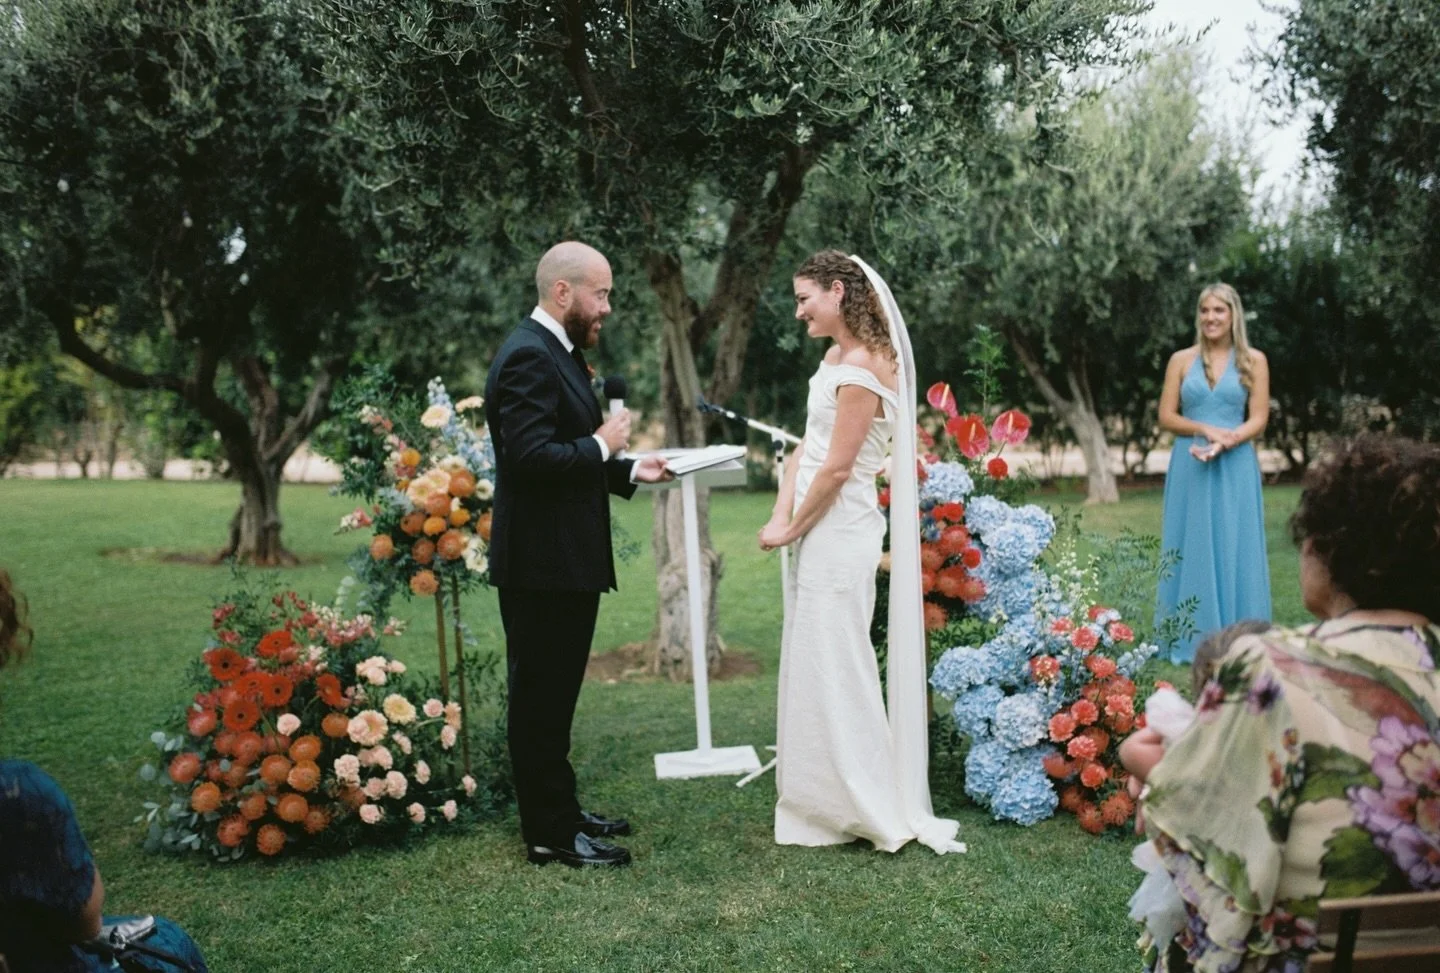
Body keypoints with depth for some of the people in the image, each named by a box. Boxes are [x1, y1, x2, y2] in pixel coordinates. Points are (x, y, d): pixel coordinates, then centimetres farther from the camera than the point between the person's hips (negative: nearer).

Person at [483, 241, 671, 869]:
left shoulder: (558, 352, 16)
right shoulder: (529, 357, -17)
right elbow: (530, 457, -27)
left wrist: (630, 470, 12)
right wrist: (602, 446, -15)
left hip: (566, 559, 11)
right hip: (541, 563, -11)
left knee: (554, 694, 18)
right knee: (541, 697, -1)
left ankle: (560, 812, 30)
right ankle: (550, 834, 8)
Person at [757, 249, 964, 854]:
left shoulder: (862, 368, -18)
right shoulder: (836, 357, 11)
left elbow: (837, 469, -19)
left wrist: (790, 529, -9)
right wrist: (783, 515, -2)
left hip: (840, 533, -10)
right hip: (820, 529, 10)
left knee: (833, 663, -1)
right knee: (813, 661, 15)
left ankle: (865, 808, 12)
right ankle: (825, 796, 27)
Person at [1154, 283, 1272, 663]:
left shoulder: (1253, 360, 5)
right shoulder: (1181, 360, 7)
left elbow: (1258, 419, 0)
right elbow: (1166, 417, 3)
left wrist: (1225, 443, -16)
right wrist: (1207, 430, -12)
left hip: (1236, 466, -1)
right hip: (1190, 467, 1)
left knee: (1235, 550, 1)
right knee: (1192, 550, 3)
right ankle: (1191, 640, 9)